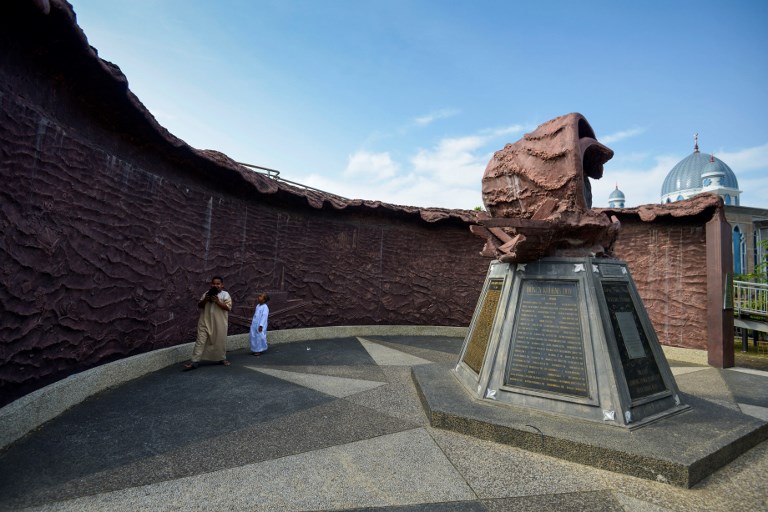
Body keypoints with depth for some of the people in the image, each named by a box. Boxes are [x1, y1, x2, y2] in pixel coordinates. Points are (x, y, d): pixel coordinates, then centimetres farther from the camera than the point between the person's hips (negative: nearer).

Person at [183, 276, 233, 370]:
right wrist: (204, 300, -11)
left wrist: (217, 302, -20)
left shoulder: (225, 294, -3)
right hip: (205, 322, 2)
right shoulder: (207, 293, 9)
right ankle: (195, 361, 2)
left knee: (220, 341, 9)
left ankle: (222, 359, 26)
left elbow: (228, 307, -11)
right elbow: (199, 305, 9)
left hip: (219, 324, -2)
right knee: (200, 341, -1)